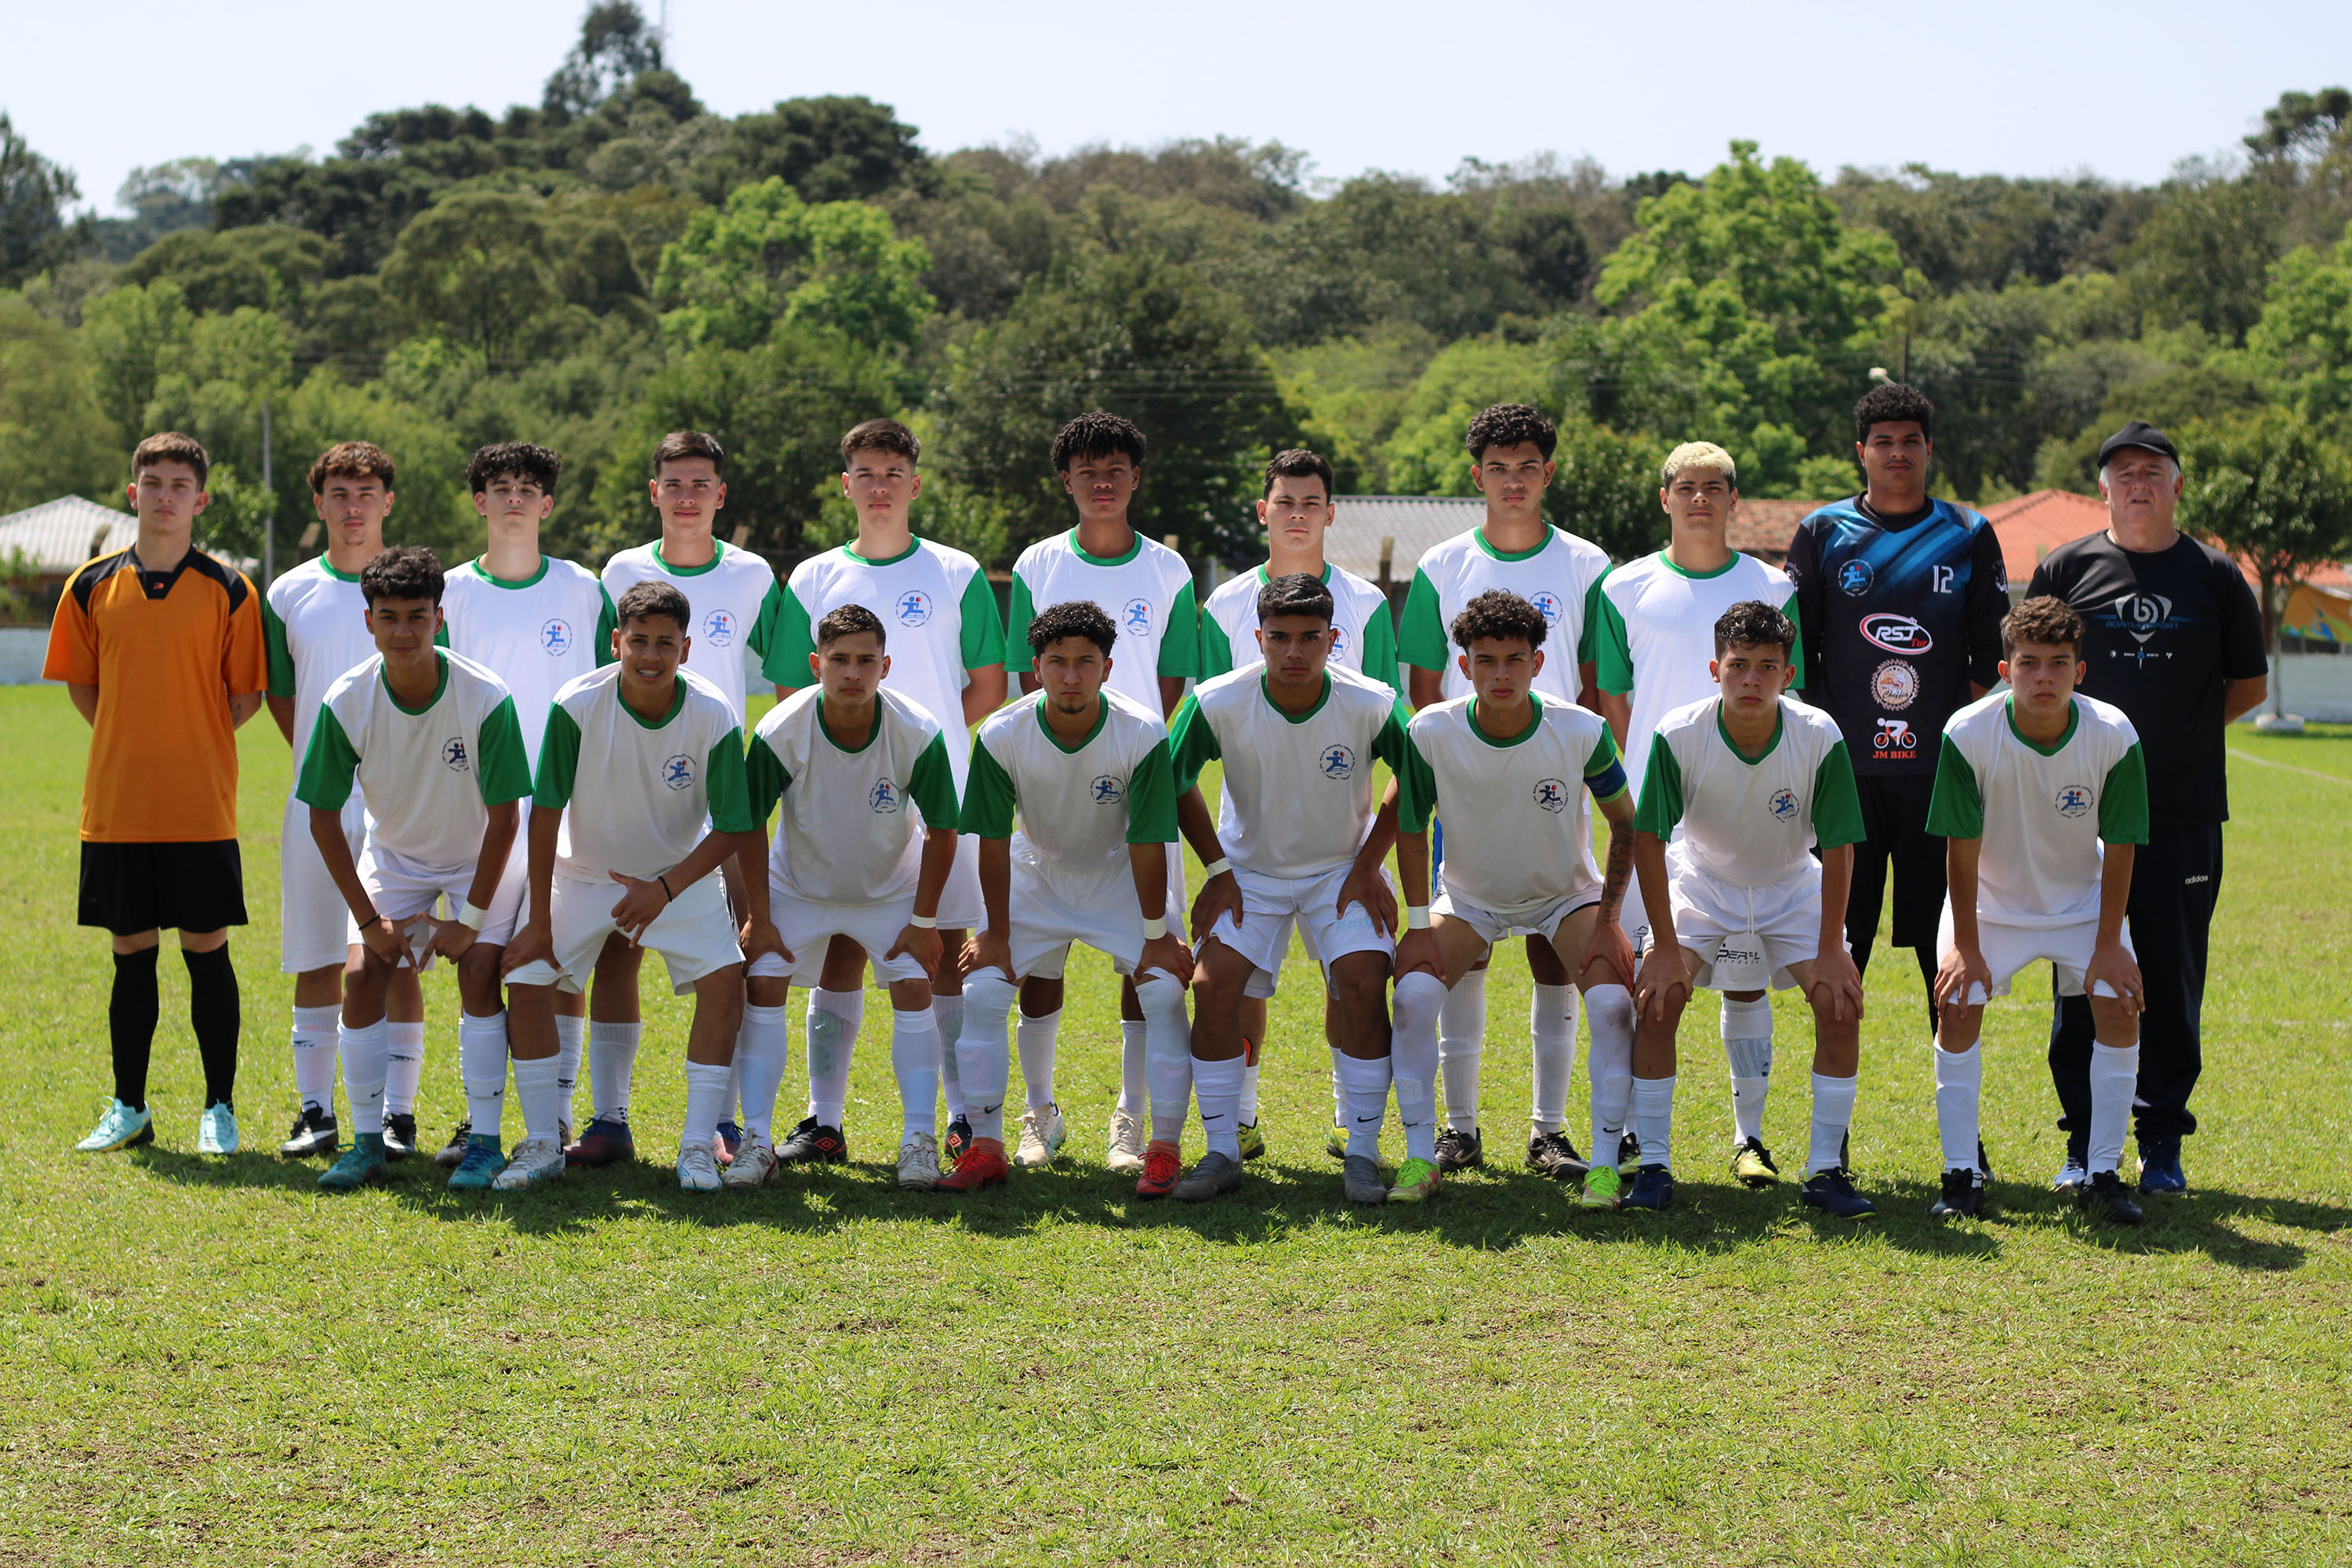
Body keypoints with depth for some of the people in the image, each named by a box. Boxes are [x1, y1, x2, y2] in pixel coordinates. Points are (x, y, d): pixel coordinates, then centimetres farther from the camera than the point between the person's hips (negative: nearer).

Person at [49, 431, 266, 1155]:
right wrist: (132, 744, 6)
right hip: (115, 808, 2)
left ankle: (219, 1109, 13)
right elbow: (81, 685, 13)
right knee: (130, 953, 10)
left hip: (200, 807, -2)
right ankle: (129, 1108, 20)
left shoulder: (228, 591, -2)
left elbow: (246, 695, 2)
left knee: (207, 951, 2)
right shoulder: (92, 586, 5)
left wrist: (192, 743, -2)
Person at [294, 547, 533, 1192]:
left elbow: (504, 814, -19)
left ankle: (486, 1142, -7)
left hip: (477, 857, -2)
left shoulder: (486, 698, -28)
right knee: (362, 976, -11)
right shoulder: (346, 701, -22)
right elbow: (323, 817, -12)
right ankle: (368, 1142, 1)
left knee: (479, 971, -18)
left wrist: (471, 918, -18)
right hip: (392, 855, 2)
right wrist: (369, 919, -12)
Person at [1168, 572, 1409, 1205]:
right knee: (1213, 987, -16)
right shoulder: (1217, 704, -21)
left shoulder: (1372, 705, -21)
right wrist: (1216, 870, -5)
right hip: (1248, 868, 1)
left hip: (1341, 869, -1)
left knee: (1365, 987, -19)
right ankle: (1222, 1153, -2)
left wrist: (1369, 866, -6)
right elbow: (1177, 784, -4)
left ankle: (1363, 1154, -5)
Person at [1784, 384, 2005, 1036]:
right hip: (1846, 767, 0)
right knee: (1839, 936, 2)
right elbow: (1794, 651, 7)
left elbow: (1992, 657, 9)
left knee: (1946, 937, 2)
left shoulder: (1969, 536, 8)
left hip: (1940, 769, 0)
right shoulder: (1822, 533, 6)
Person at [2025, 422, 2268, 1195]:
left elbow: (2250, 683, 14)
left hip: (2184, 814, 0)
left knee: (2173, 978, 3)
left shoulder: (2215, 576, 7)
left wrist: (2186, 726, 2)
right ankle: (2084, 1140, 11)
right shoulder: (2066, 568, 5)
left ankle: (2162, 1140, 12)